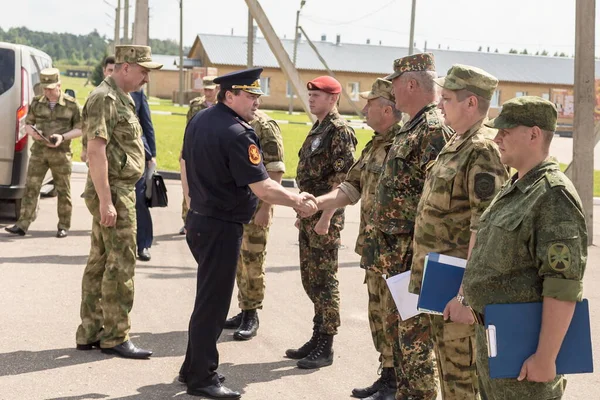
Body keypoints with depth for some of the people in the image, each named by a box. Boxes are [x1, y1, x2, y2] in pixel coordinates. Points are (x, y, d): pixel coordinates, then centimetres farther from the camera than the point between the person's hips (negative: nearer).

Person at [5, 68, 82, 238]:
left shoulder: (71, 104, -4)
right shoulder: (37, 103, 5)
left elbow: (79, 129, -1)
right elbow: (27, 124, 14)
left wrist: (63, 137, -17)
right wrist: (32, 132, -10)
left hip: (61, 153, -2)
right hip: (38, 151, 3)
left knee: (63, 191, 4)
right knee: (31, 188, -1)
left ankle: (63, 226, 14)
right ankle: (22, 225, -1)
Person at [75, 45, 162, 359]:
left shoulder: (121, 99, 16)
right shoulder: (105, 99, -15)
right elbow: (96, 151, -23)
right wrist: (106, 201, -25)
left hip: (119, 191, 10)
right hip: (113, 192, -10)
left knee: (100, 263, 12)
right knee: (120, 265, -6)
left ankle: (90, 333, 19)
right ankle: (115, 337, 0)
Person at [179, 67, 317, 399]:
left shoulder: (199, 120, 8)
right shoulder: (237, 134, -21)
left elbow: (187, 163, 19)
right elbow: (263, 188, -23)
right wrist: (297, 201, -10)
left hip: (198, 219, 10)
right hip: (222, 227, -9)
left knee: (208, 297, 19)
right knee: (212, 301, -1)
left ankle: (193, 367, 27)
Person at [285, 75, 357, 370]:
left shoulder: (340, 131, -13)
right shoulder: (317, 129, 15)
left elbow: (341, 181, -19)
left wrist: (325, 218, -21)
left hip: (325, 217, -9)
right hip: (309, 216, 9)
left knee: (325, 281, -3)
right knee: (310, 279, 14)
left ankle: (325, 348, 4)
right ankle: (317, 338, 23)